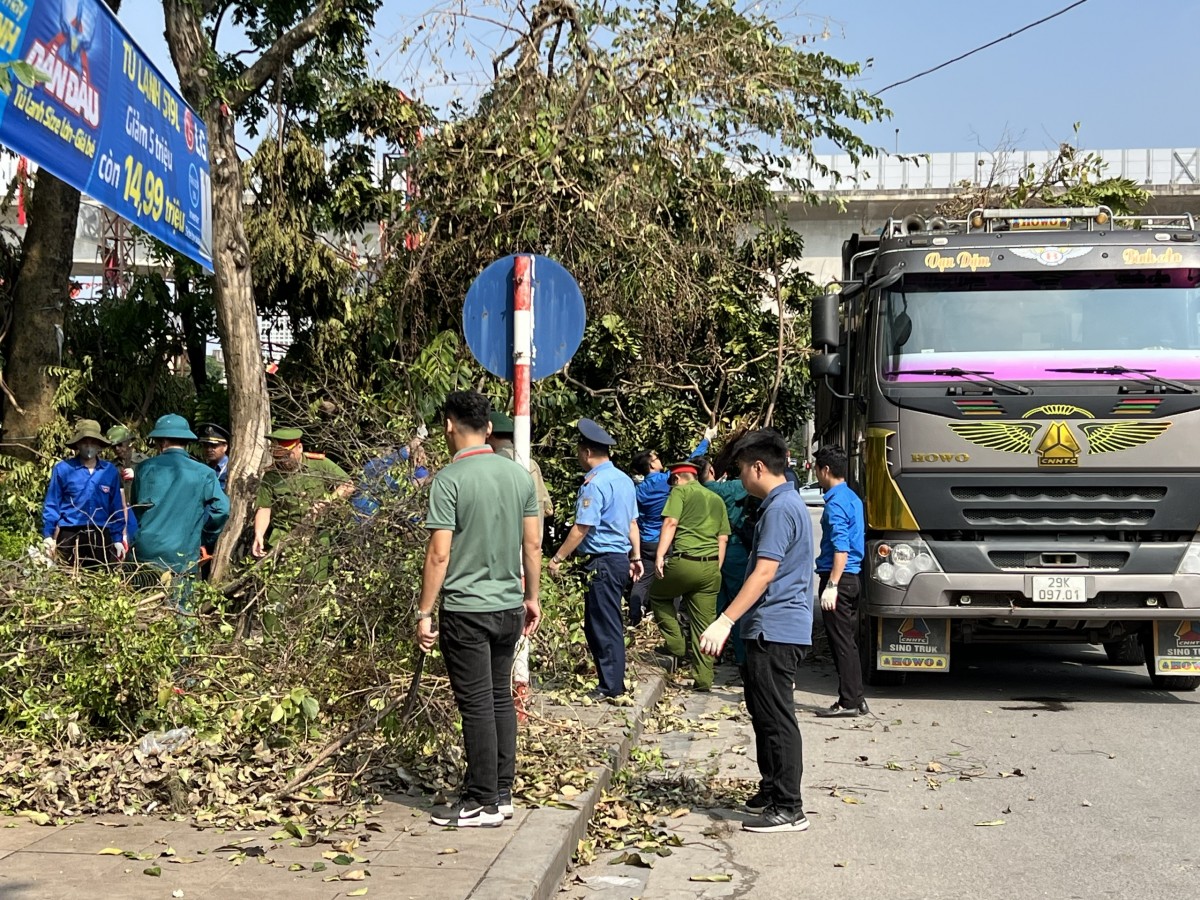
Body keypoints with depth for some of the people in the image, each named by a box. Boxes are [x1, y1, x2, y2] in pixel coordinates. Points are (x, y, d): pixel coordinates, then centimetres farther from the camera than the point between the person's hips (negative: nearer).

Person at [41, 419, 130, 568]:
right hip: (70, 536, -2)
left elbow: (116, 507, 10)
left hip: (101, 537, 2)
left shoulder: (110, 470, 6)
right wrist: (48, 535, -5)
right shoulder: (62, 469, -1)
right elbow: (52, 505, 2)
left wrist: (118, 538, 6)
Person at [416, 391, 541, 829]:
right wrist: (532, 598, 18)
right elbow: (533, 545, 8)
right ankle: (502, 792, 22)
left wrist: (424, 613, -9)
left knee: (477, 705, 1)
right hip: (509, 606, 6)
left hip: (466, 610, -6)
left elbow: (439, 554, -16)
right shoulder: (519, 474, 4)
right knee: (500, 697, 15)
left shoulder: (449, 479, -14)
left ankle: (483, 802, 8)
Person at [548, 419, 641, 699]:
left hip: (602, 562, -9)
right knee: (603, 624, 16)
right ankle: (613, 681, 21)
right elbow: (632, 522, 16)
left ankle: (611, 688, 3)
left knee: (603, 626, -2)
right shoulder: (624, 479, 11)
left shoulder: (594, 483, -16)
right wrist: (636, 556, 23)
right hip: (621, 558, 9)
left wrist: (558, 558, -11)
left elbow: (581, 529, -18)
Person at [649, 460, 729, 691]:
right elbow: (723, 538, 17)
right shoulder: (717, 499, 20)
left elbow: (671, 523, -11)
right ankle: (704, 679, 8)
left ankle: (675, 644, 16)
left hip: (684, 562, -5)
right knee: (704, 625, 8)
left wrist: (660, 555, -14)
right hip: (710, 567, 5)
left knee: (658, 595, 23)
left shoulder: (680, 491, 3)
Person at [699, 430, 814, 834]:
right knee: (765, 714, 18)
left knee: (777, 720, -6)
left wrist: (725, 621, -24)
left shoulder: (780, 509, -17)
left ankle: (788, 809, -2)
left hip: (775, 632, -11)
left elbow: (764, 574, -23)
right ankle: (772, 791, 28)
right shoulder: (788, 503, 16)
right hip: (775, 630, 11)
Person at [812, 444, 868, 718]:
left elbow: (841, 548, -22)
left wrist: (831, 585, -25)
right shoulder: (853, 498, 15)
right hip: (853, 578, 10)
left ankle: (849, 702, -3)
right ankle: (855, 698, 18)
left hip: (839, 577, -10)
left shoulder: (836, 502, -15)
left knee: (841, 642, -6)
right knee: (849, 642, 13)